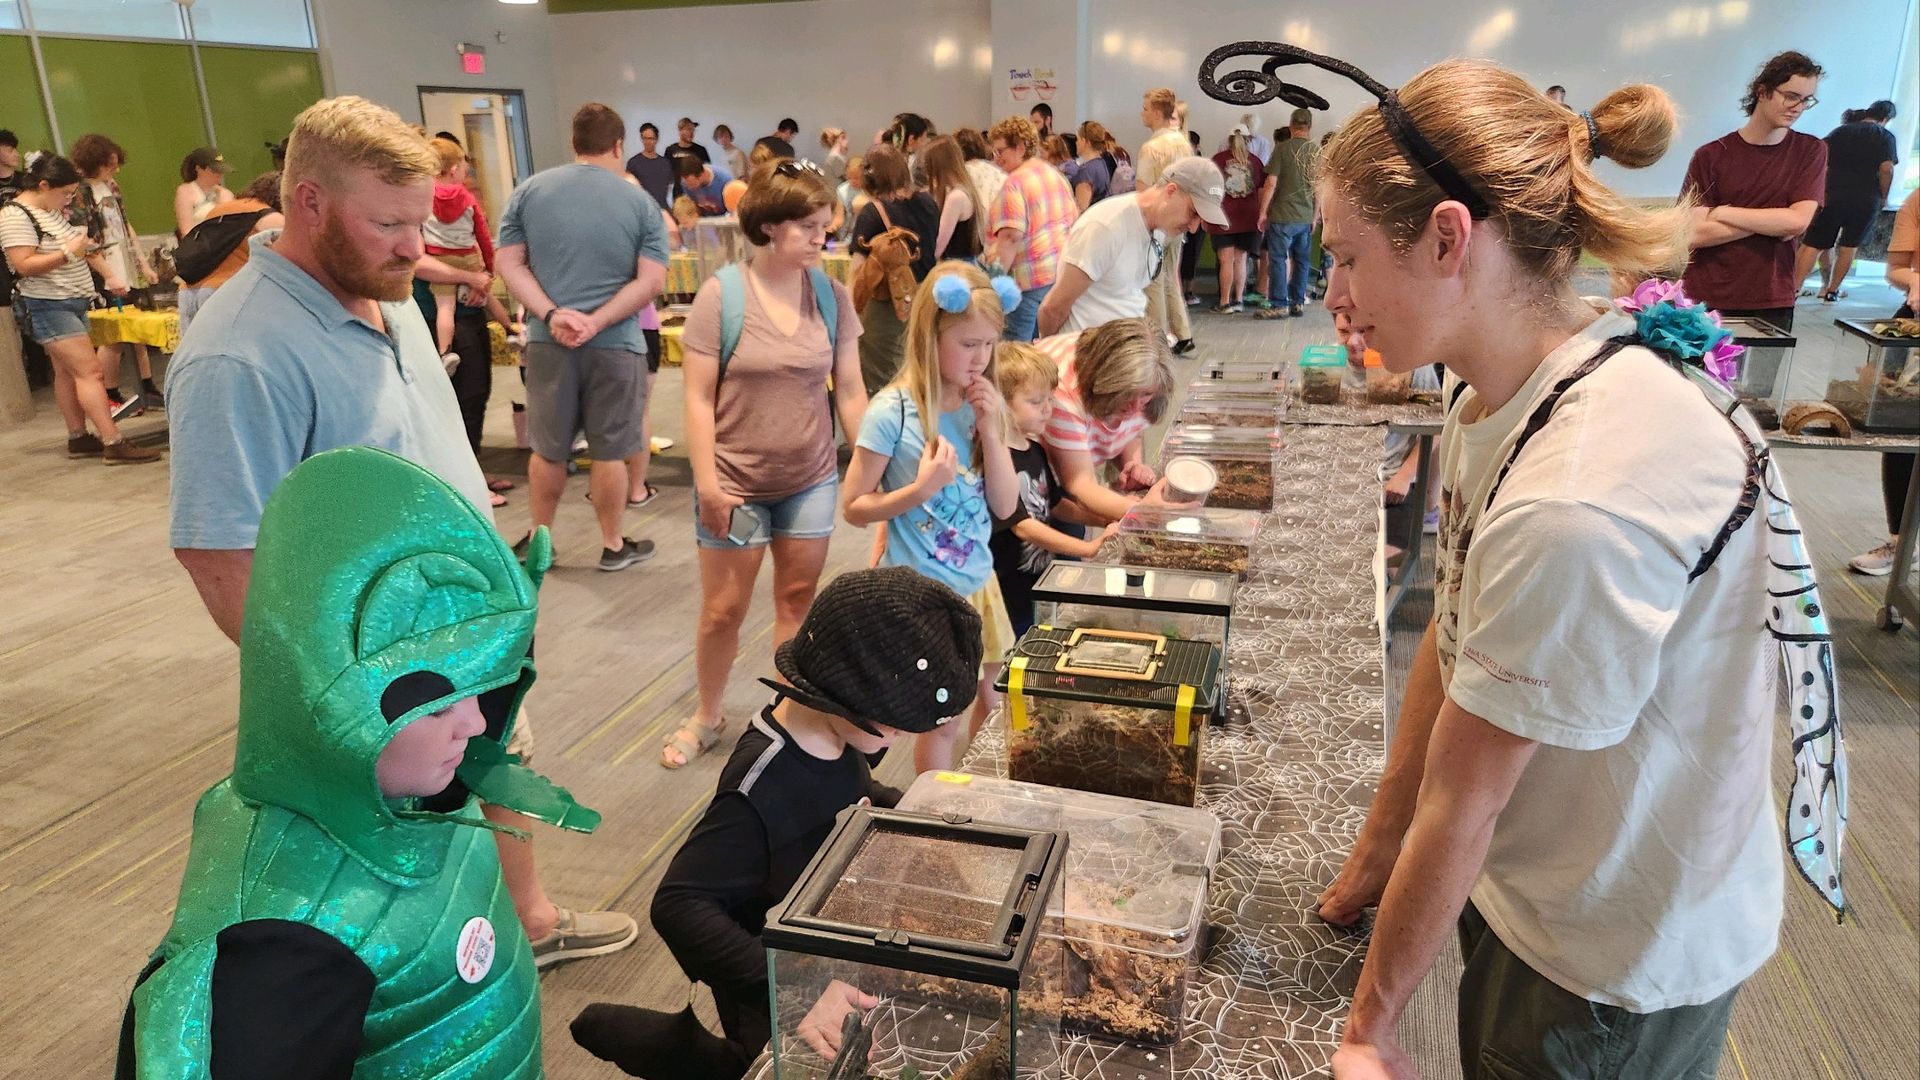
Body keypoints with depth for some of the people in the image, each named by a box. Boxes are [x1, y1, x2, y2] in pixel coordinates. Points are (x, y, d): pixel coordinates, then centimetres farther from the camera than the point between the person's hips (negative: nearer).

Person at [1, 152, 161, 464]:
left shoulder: (55, 210, 13)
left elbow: (84, 246, 23)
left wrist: (109, 275, 12)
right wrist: (68, 253, -25)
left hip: (75, 303, 9)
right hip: (48, 307, -9)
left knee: (68, 372, 11)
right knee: (89, 371, -14)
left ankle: (78, 438, 16)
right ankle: (114, 444, -18)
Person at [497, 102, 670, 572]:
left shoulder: (528, 192, 4)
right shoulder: (641, 202, -2)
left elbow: (509, 262, -1)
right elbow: (652, 281, -9)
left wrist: (551, 314, -11)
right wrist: (596, 323, -13)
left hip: (547, 340, 2)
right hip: (616, 343, -2)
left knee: (547, 448, 15)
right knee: (610, 451, 8)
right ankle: (613, 545, 20)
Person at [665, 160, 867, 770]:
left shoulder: (832, 295, -1)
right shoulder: (721, 295, -10)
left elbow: (849, 390, 3)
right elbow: (699, 397, -9)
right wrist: (706, 480, -13)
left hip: (811, 480, 3)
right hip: (736, 483, -2)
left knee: (798, 600, 12)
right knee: (723, 610, 8)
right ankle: (707, 717, 30)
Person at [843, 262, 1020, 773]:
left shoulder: (983, 406, -1)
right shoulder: (892, 412, -17)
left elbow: (1005, 504, -1)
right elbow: (853, 507, -10)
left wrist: (990, 431, -13)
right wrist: (921, 489, -25)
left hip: (978, 583, 6)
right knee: (942, 721, 6)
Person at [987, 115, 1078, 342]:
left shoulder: (1015, 181, -12)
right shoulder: (1056, 174, 15)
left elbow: (1011, 235, -21)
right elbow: (1074, 220, 22)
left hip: (1031, 277, -9)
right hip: (1062, 271, 9)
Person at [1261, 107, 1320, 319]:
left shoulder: (1283, 148, -8)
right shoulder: (1318, 151, 4)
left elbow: (1271, 183, -11)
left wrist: (1263, 211, -2)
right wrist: (1315, 216, 17)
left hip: (1282, 216, -4)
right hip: (1306, 216, 4)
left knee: (1278, 260, 1)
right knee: (1301, 261, 12)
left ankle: (1278, 305, 1)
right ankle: (1298, 303, 16)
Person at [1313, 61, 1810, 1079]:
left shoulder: (1578, 502, -35)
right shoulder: (1499, 394, -8)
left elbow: (1458, 805, -25)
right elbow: (1450, 642, -1)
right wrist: (1374, 858, 5)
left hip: (1615, 965, -7)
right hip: (1530, 877, 7)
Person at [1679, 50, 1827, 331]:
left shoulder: (1811, 151, 3)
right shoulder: (1711, 156, -2)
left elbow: (1798, 221, -10)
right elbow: (1694, 234, -11)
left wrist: (1722, 213, -9)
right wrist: (1773, 222, -12)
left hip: (1772, 305, 1)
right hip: (1705, 302, -1)